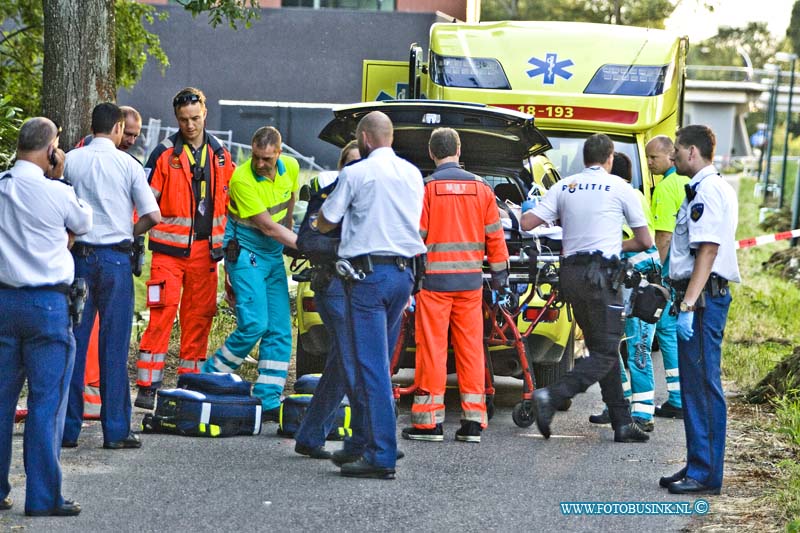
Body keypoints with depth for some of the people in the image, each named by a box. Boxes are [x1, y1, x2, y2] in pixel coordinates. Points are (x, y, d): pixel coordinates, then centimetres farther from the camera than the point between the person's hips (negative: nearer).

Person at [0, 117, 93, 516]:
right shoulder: (56, 193, -12)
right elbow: (83, 224, 7)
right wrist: (59, 178, 9)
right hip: (46, 303, -5)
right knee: (46, 402, 0)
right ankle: (42, 496, 1)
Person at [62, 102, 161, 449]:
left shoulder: (71, 161, 1)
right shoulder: (127, 164, -3)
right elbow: (153, 216, -6)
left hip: (78, 255, 2)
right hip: (115, 258, -2)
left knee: (73, 342, 6)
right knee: (114, 345, 2)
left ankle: (68, 429, 7)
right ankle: (116, 430, 3)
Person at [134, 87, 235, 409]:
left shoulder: (219, 154, 11)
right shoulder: (165, 153, -3)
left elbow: (231, 199, 19)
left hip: (205, 250, 4)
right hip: (170, 247, -4)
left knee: (199, 316, 7)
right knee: (162, 313, -10)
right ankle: (147, 386, -9)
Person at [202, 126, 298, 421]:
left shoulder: (290, 168, -3)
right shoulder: (242, 179, -22)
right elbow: (268, 227, -21)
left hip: (273, 254, 6)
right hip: (245, 252, -6)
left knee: (280, 330, 0)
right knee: (254, 324, -18)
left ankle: (268, 402, 3)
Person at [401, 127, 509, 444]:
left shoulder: (425, 188, -7)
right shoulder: (480, 187, 5)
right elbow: (495, 234, 9)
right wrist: (499, 272, 18)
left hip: (434, 279, -3)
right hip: (470, 281, 3)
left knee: (432, 348, 0)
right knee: (471, 348, 7)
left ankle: (429, 421, 0)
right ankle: (473, 421, 6)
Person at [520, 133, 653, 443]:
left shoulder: (564, 187, 10)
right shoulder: (620, 188, 2)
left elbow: (526, 223, 1)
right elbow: (645, 241, 9)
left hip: (570, 273, 6)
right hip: (601, 274, -6)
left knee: (602, 349, 13)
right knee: (605, 354, -6)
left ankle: (622, 423, 11)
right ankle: (552, 397, -26)